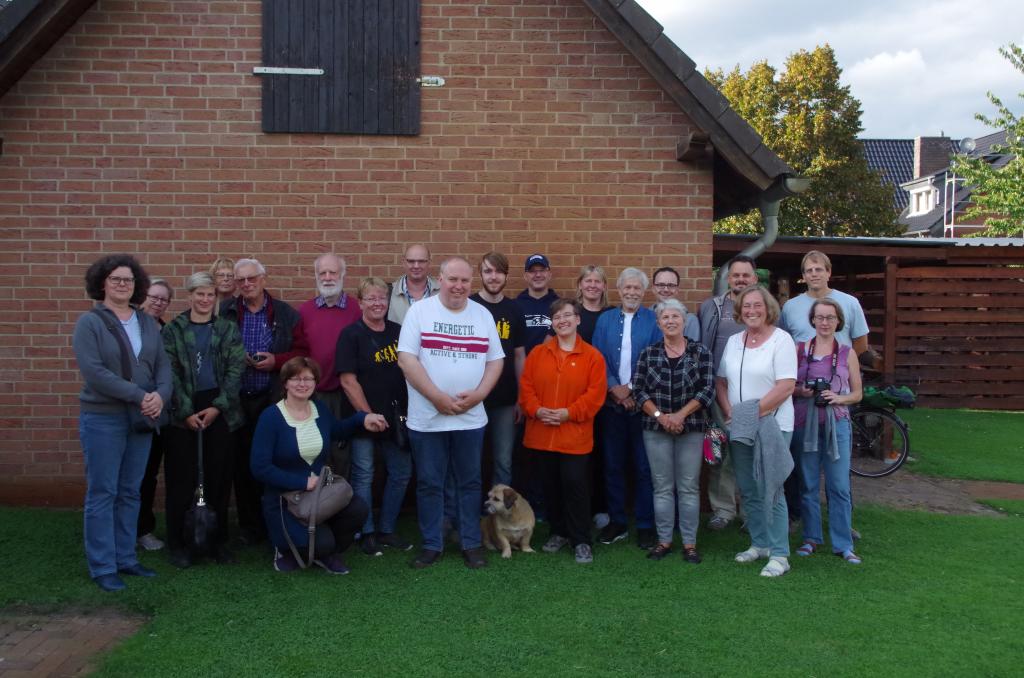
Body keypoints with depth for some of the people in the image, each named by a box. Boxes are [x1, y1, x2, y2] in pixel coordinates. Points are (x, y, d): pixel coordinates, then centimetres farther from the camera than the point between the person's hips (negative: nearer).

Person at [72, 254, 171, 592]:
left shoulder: (148, 323, 10)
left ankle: (125, 558, 22)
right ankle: (102, 568, 9)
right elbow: (94, 371, -17)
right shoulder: (89, 322, -6)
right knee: (102, 494, 1)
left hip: (142, 418, 5)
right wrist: (141, 396, -21)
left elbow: (163, 366, 6)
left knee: (130, 492, 12)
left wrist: (160, 396, -15)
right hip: (102, 419, -5)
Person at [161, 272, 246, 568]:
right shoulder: (173, 330, 4)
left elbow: (236, 370, 1)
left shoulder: (228, 329, 7)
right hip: (182, 412, -1)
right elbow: (170, 373, -2)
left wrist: (217, 407, -8)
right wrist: (186, 412, -10)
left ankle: (218, 540, 15)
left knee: (219, 476, 4)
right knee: (181, 477, 1)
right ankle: (177, 542, 11)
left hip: (220, 409, 1)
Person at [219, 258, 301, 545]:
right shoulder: (224, 312, 5)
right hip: (238, 400, 1)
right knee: (242, 464, 5)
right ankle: (249, 526, 17)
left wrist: (276, 361, -9)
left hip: (273, 400, -1)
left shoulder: (286, 313, 5)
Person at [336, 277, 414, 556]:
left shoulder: (398, 331, 7)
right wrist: (368, 415, -14)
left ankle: (387, 530, 25)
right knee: (364, 475, 4)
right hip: (363, 417, -5)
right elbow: (348, 380, -12)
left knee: (401, 472, 10)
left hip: (396, 416, 5)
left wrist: (408, 411, 4)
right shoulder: (351, 335, -7)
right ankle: (367, 533, 18)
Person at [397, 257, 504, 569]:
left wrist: (479, 394, -9)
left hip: (471, 417, 3)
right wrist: (437, 397, -15)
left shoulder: (483, 315, 7)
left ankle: (471, 543, 23)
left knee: (470, 482, 11)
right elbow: (406, 359, -10)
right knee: (429, 484, 7)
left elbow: (496, 360, 8)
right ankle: (431, 545, 20)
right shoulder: (419, 311, -3)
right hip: (427, 417, -2)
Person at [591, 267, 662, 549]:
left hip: (642, 402, -2)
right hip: (612, 402, 3)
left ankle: (645, 525, 12)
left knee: (644, 466, 2)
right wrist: (615, 388, -10)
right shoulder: (605, 320, 9)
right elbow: (598, 359, 3)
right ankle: (617, 522, 19)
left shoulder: (653, 321, 1)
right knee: (613, 465, 8)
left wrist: (631, 389, -11)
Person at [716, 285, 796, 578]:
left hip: (772, 426, -6)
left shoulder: (780, 339, -7)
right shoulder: (733, 341, 11)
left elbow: (786, 386, -15)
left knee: (770, 491, -5)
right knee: (748, 491, 13)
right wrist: (729, 413, -3)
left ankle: (779, 555, 3)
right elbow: (721, 381, 13)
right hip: (739, 429, 6)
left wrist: (755, 413, -17)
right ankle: (759, 544, 27)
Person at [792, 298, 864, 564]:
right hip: (804, 422, 1)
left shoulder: (847, 353, 6)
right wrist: (801, 391, -11)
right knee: (808, 485, 7)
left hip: (836, 423, 0)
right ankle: (811, 537, 20)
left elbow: (857, 394, 9)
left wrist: (838, 398, -9)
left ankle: (843, 544, 6)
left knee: (839, 487, -2)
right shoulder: (799, 349, 5)